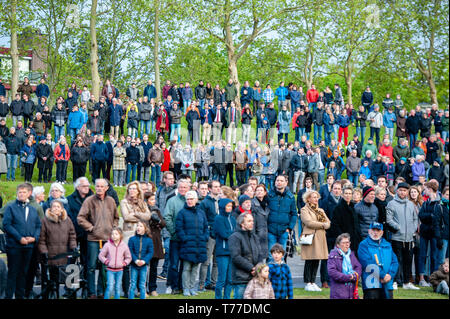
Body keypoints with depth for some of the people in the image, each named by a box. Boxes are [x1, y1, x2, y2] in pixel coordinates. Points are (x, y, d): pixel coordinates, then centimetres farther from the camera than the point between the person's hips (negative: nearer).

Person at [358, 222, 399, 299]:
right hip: (371, 284, -5)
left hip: (387, 285, 5)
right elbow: (368, 264, -11)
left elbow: (395, 262, 10)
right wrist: (383, 275, -15)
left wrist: (390, 275, -9)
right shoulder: (364, 245, 2)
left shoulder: (388, 245, 19)